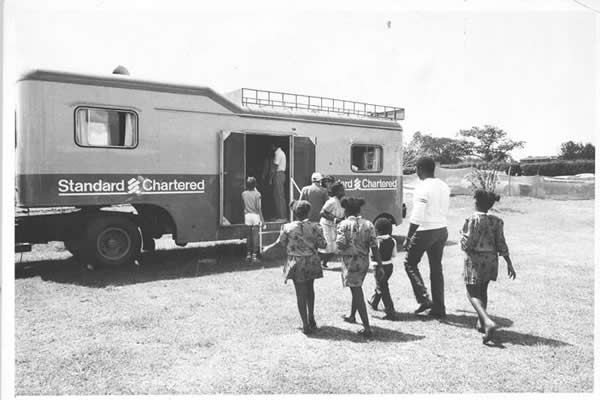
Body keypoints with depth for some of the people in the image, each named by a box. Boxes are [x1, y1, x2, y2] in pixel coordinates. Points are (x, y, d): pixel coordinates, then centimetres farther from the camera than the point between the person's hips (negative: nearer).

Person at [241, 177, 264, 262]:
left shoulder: (244, 193, 1)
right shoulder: (257, 194, -10)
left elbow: (244, 204, 8)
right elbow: (259, 207, -10)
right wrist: (262, 219, -5)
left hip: (247, 216, 3)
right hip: (255, 215, -3)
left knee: (249, 235, 13)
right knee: (255, 235, 1)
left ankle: (249, 253, 15)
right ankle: (254, 255, 3)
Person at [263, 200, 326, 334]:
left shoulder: (288, 228, -11)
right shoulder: (314, 227, -9)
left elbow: (280, 243, 2)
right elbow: (322, 244, -6)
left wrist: (269, 248, 21)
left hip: (296, 263, -2)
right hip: (311, 262, 2)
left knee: (301, 294, 6)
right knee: (310, 289, 23)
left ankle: (306, 325, 9)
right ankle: (311, 318, 30)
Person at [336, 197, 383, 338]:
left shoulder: (344, 224, -10)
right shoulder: (368, 224, 0)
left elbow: (340, 245, -18)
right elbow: (374, 246, -4)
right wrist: (380, 264, -1)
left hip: (350, 261, -5)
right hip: (364, 261, 5)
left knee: (357, 293, -1)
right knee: (357, 289, 25)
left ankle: (367, 328, -4)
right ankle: (352, 316, 44)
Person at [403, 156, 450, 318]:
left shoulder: (422, 188, -17)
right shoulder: (444, 186, 9)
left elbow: (416, 217, -21)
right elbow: (445, 212, 15)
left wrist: (408, 238, -15)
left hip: (425, 231, -7)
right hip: (442, 230, 8)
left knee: (410, 263, 11)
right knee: (436, 268, 14)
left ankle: (424, 299, 2)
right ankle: (439, 308, 18)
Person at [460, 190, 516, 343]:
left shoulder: (472, 220, -14)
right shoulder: (496, 221, 0)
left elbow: (467, 245, -16)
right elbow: (501, 245, -1)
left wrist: (462, 234, 4)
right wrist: (509, 264, 5)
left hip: (475, 260, -5)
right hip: (491, 260, 5)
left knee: (473, 293, 3)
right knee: (483, 290, 22)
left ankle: (488, 322, -19)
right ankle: (481, 323, 28)